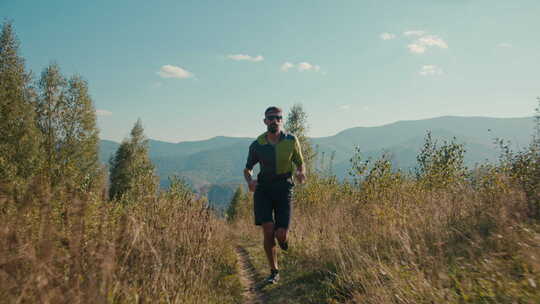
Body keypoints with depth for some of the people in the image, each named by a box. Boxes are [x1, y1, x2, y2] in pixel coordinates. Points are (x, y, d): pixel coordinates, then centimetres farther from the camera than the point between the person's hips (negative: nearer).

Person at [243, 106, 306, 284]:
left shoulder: (291, 141, -4)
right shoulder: (257, 145, -3)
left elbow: (300, 164, 9)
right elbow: (247, 169, 10)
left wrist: (301, 173, -15)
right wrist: (249, 180, -12)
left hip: (284, 189, 0)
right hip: (263, 189, 1)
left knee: (280, 234, -8)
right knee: (268, 231, -10)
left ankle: (283, 238, 33)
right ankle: (274, 272, 10)